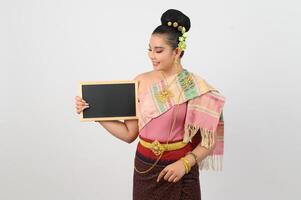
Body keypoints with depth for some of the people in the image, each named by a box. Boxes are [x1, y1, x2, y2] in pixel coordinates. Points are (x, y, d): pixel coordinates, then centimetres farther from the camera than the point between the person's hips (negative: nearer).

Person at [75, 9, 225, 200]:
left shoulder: (197, 88, -9)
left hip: (181, 171, -2)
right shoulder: (141, 82, -3)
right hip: (145, 169, 2)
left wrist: (185, 163, -19)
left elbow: (209, 139, -6)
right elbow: (129, 133, -1)